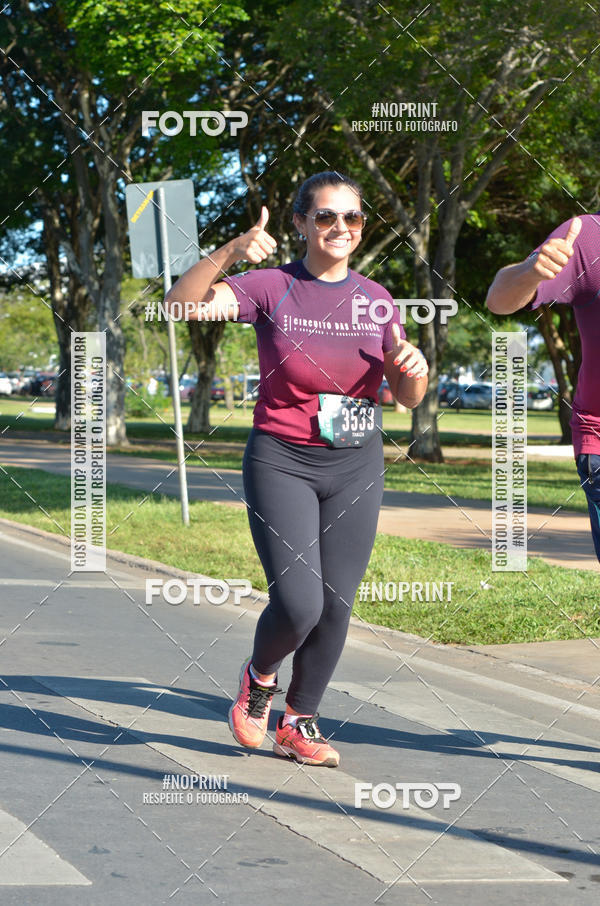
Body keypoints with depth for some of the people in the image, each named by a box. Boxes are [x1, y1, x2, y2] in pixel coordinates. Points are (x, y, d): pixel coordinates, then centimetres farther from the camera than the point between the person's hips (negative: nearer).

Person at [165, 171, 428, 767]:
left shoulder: (376, 300, 6)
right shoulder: (271, 288, -5)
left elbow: (408, 397, 11)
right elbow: (180, 303, -19)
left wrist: (414, 367, -12)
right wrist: (230, 251, -34)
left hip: (357, 469, 4)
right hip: (281, 463, -4)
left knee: (335, 606, 3)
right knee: (298, 604, -14)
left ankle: (298, 725, 21)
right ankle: (259, 676, 19)